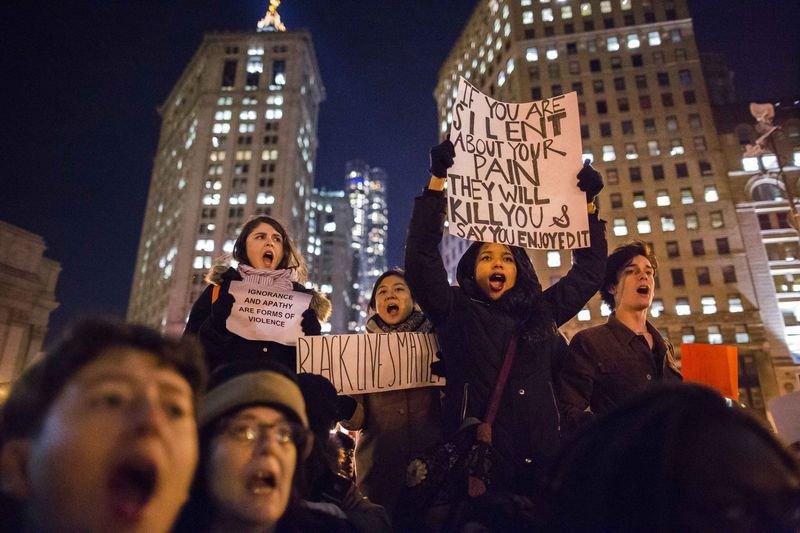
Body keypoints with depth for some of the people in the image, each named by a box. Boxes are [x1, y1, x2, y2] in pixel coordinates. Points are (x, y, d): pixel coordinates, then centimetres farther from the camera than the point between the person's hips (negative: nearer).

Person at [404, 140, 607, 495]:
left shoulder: (542, 312, 13)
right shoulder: (457, 312, 3)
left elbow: (589, 269, 21)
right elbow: (420, 258, -7)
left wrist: (588, 203, 15)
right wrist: (437, 180, -9)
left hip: (542, 461, 4)